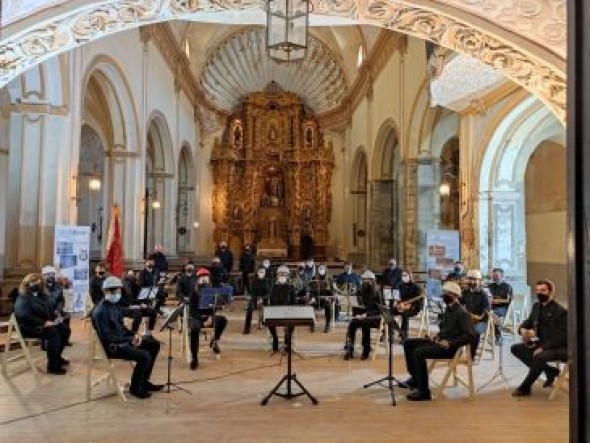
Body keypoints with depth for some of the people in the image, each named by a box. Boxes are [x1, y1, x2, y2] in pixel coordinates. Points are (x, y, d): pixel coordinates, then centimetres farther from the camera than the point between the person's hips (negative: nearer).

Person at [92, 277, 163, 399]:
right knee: (144, 356, -25)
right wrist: (130, 340, -21)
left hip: (123, 339, 10)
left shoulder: (115, 305, 8)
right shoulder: (100, 311, -21)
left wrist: (134, 335, -1)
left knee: (154, 344, 9)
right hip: (113, 346, -10)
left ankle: (144, 381, 17)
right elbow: (106, 337, -24)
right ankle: (135, 387, -1)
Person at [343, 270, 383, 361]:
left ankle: (366, 351, -25)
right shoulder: (361, 292, 9)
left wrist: (367, 314, -22)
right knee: (352, 323, -28)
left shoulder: (376, 293, -4)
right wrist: (357, 314, -10)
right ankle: (350, 350, -27)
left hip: (375, 317, -4)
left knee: (365, 323, -36)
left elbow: (379, 309, -10)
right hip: (362, 317, 4)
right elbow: (357, 306, 11)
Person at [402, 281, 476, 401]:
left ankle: (423, 391, -20)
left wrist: (450, 343, -25)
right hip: (440, 341, 10)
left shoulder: (462, 313, -15)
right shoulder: (448, 309, 14)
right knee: (408, 343, 4)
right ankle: (415, 378, 11)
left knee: (419, 352, -28)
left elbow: (470, 336, -22)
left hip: (450, 347, -10)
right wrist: (437, 336, 7)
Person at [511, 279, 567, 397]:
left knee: (539, 357, -35)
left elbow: (562, 336, -18)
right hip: (541, 344, 9)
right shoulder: (537, 306, 7)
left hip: (559, 348, -8)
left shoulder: (560, 311, -15)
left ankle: (524, 388, -16)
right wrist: (522, 329, -7)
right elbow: (529, 321, 18)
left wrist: (543, 347, -25)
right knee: (515, 348, -4)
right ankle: (550, 371, -3)